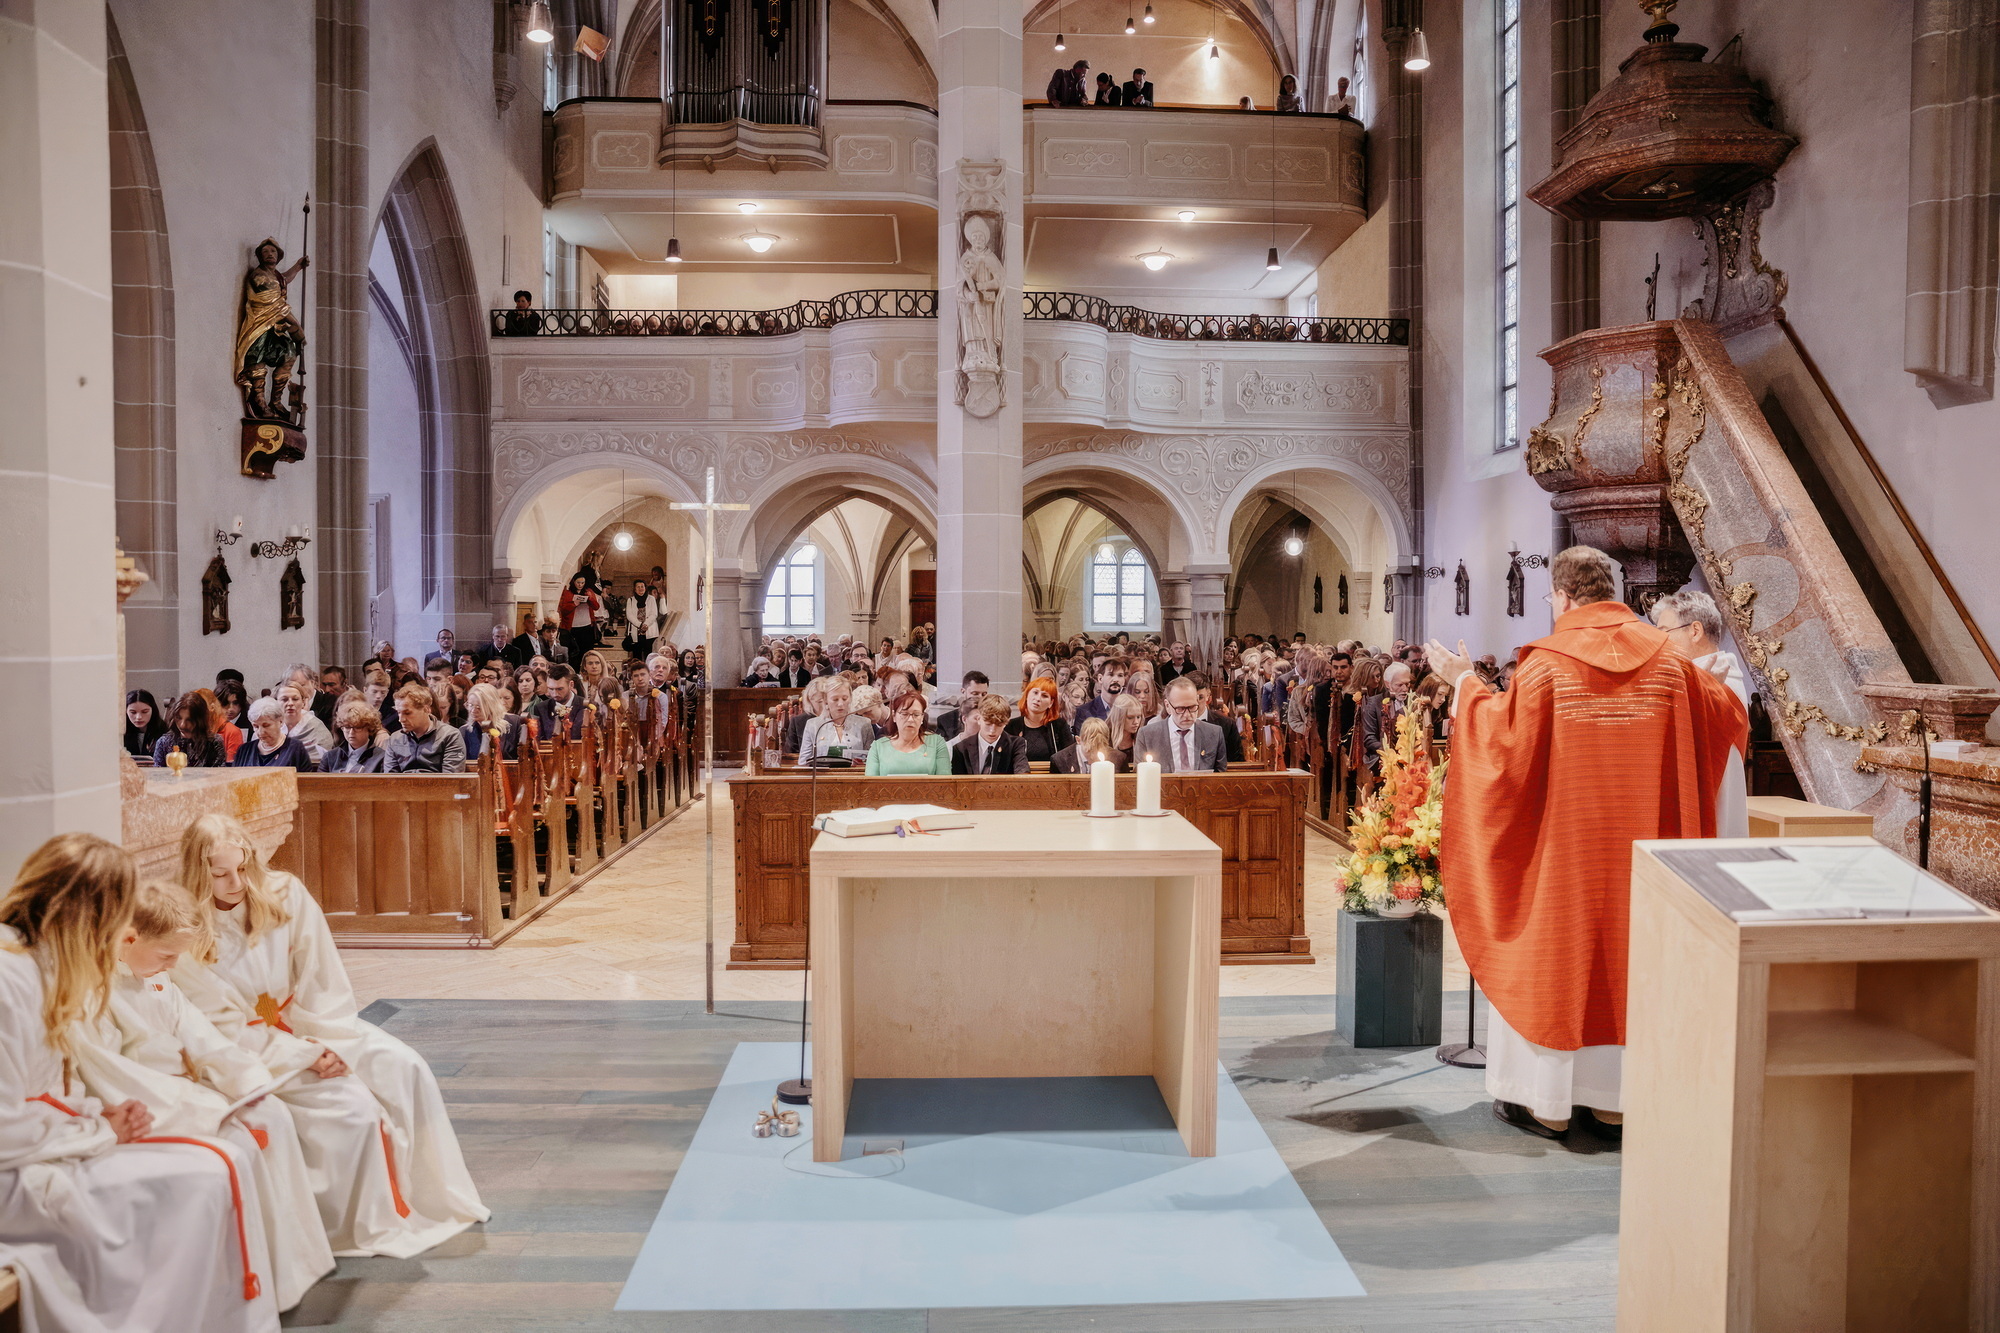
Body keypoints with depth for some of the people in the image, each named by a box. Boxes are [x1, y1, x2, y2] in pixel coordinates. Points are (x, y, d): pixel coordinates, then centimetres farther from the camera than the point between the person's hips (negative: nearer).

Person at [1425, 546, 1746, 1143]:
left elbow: (1505, 746, -13)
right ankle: (1614, 1101, 20)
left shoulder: (1545, 664, -13)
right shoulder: (1667, 661, 1)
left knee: (1551, 955, 6)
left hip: (1563, 845, -4)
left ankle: (1548, 1103, 13)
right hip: (1639, 845, 4)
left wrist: (1466, 684, 0)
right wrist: (1707, 677, 32)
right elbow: (1730, 716, 12)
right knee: (1627, 955, 13)